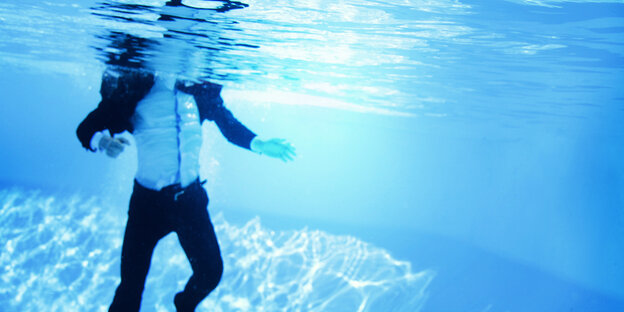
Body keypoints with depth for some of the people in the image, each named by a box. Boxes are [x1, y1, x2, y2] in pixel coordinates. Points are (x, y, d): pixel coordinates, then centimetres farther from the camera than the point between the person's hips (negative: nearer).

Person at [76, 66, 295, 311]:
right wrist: (102, 141, -32)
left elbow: (230, 126, 8)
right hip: (148, 200, -2)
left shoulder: (201, 91, -4)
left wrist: (259, 145, -9)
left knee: (211, 272, 6)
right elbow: (86, 129, -10)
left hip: (190, 198, 3)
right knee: (131, 285, -2)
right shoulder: (133, 91, -13)